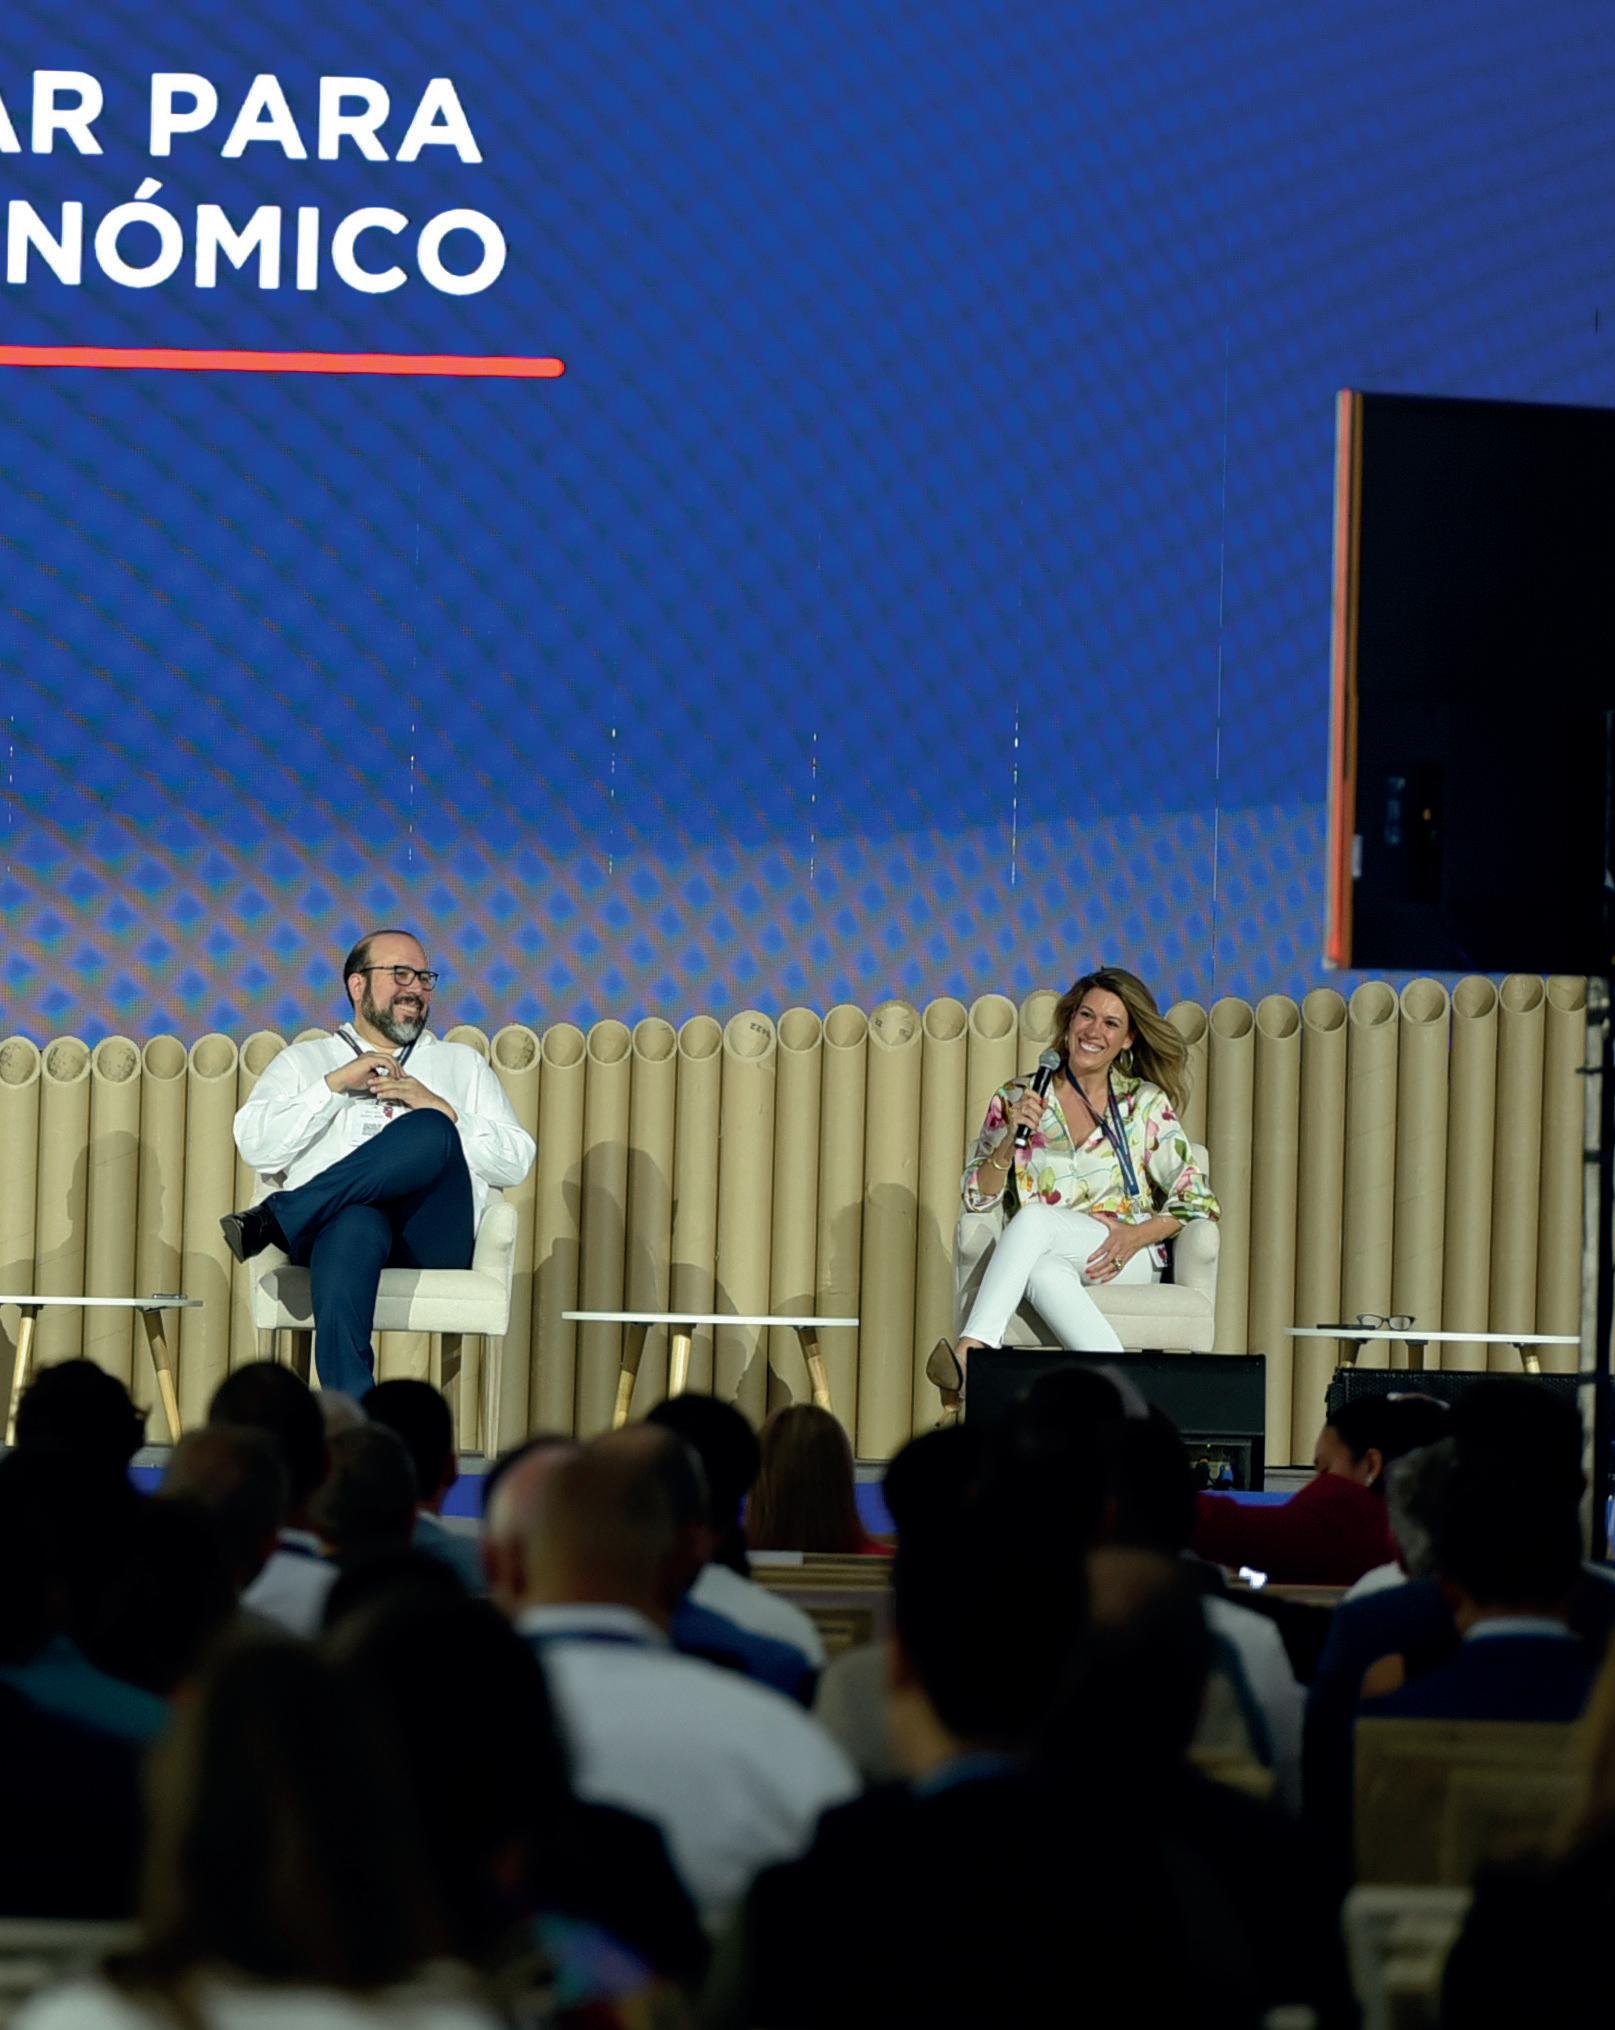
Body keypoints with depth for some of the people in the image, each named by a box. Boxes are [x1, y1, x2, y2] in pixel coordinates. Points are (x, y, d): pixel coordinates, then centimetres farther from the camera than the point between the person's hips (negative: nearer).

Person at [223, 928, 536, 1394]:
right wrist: (336, 1084, 4)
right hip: (336, 1218, -2)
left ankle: (273, 1220, -32)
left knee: (430, 1133, -34)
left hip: (430, 1236, 2)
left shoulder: (461, 1063, 32)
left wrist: (441, 1112, 3)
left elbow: (516, 1162, 19)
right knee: (354, 1229, -44)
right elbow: (256, 1146, 10)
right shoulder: (303, 1061, 28)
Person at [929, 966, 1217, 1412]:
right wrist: (1010, 1139, -11)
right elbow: (977, 1199, 6)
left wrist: (1138, 1234, -11)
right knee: (1042, 1270, -39)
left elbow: (1196, 1201, 7)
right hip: (1048, 1257, 1)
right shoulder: (1016, 1098, 13)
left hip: (1130, 1261, -1)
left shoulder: (1146, 1104, 12)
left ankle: (971, 1353, -50)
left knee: (1033, 1218, -34)